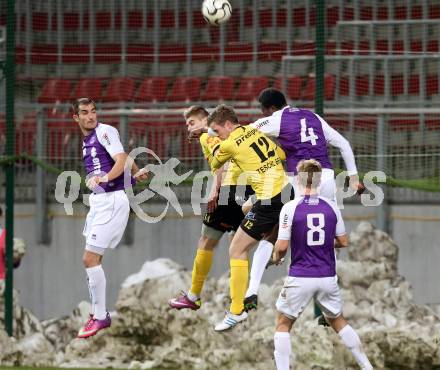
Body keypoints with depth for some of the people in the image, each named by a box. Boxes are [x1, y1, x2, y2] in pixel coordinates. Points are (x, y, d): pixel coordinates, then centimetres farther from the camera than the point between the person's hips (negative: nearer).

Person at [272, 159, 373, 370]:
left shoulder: (290, 208, -11)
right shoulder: (331, 207, 0)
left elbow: (282, 246, -11)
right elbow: (343, 242, 7)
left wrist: (276, 256, 10)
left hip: (300, 279, -4)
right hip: (327, 277, 4)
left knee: (283, 325, 12)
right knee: (338, 322, 21)